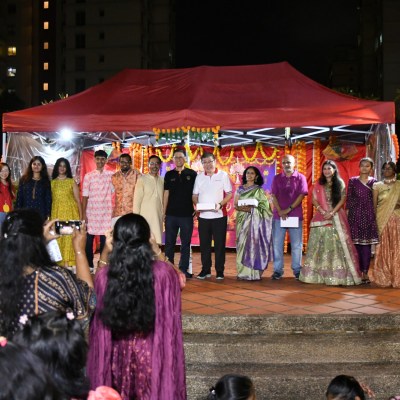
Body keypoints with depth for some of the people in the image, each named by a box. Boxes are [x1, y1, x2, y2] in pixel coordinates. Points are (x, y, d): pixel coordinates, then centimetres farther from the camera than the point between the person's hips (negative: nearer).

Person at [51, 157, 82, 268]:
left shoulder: (72, 182, 5)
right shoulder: (52, 182, 10)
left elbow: (77, 199, 3)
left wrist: (80, 215, -4)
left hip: (70, 213, -2)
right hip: (56, 213, 2)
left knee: (69, 236, -5)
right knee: (57, 237, -1)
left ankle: (68, 262, -2)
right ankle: (59, 262, 4)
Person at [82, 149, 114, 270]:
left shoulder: (111, 175, 4)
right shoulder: (88, 176, 4)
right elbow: (85, 196, 3)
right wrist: (83, 214, -2)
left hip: (105, 213, 0)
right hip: (91, 213, 0)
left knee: (104, 240, 2)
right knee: (88, 240, 3)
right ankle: (89, 265, 14)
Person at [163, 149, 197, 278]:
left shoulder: (192, 174, 3)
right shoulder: (169, 175, 7)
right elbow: (166, 194, 6)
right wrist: (163, 213, 3)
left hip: (187, 214, -1)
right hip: (171, 214, 1)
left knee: (186, 243, 4)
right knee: (169, 242, 6)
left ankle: (183, 269, 13)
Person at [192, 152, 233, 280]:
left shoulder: (223, 175, 1)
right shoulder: (199, 177, 10)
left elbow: (229, 194, -1)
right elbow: (195, 195, 12)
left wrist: (220, 204, -17)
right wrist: (197, 204, -9)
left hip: (219, 215, -3)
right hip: (203, 216, 3)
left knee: (219, 244, 1)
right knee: (204, 244, 6)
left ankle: (219, 271, 9)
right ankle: (205, 270, 16)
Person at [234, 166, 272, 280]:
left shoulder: (259, 190, 4)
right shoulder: (240, 189, 13)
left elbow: (264, 207, -2)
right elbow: (235, 205, 6)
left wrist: (252, 209, -14)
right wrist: (243, 208, -13)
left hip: (254, 221, -3)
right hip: (242, 220, 3)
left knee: (253, 244, -8)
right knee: (242, 244, -2)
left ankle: (253, 273, -6)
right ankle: (242, 272, 1)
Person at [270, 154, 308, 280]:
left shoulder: (300, 178, 3)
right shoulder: (277, 178, 9)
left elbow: (301, 195, -5)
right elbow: (273, 196, 2)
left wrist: (289, 209, -12)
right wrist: (280, 211, -11)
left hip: (296, 215, -1)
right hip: (279, 215, 1)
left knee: (296, 244, 4)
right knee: (277, 244, 1)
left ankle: (297, 270, 13)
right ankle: (277, 270, 8)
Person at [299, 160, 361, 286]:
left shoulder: (340, 183, 6)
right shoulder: (319, 184, 11)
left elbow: (343, 199, -2)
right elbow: (314, 200, 5)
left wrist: (332, 212, -13)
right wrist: (322, 211, -11)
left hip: (336, 217, -2)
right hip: (321, 217, 2)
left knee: (337, 244, -6)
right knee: (320, 245, 1)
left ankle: (339, 274, -5)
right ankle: (318, 274, 4)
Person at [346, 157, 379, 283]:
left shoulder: (374, 182, 8)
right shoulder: (352, 181, 6)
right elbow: (348, 199, 4)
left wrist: (376, 216, 2)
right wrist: (347, 215, -2)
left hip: (369, 216, 1)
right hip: (355, 215, 0)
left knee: (367, 244, -1)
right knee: (356, 244, 0)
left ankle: (365, 273, 4)